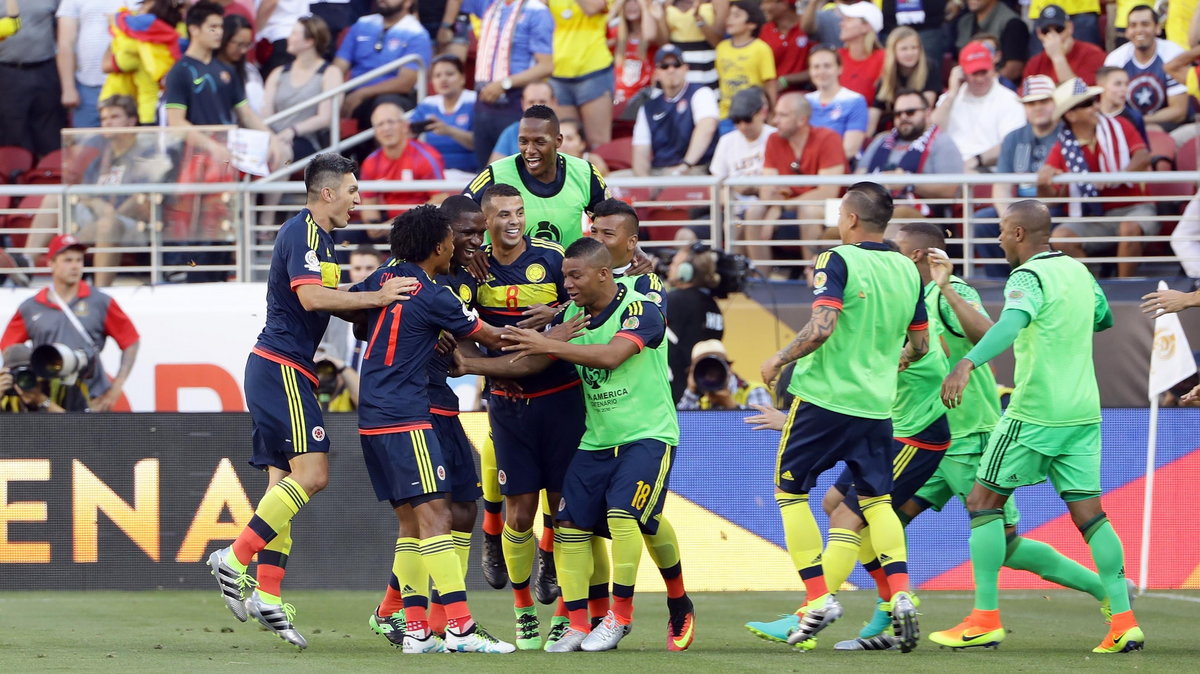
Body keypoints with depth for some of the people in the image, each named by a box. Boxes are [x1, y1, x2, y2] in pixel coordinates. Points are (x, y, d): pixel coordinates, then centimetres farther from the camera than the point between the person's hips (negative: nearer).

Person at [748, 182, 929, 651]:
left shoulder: (838, 261, -11)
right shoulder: (907, 270, 7)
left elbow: (821, 328, -22)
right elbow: (920, 345, 14)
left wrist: (778, 360, -8)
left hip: (823, 398, -5)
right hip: (876, 403, 6)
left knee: (790, 491, 9)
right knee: (876, 500, 13)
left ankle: (818, 598, 2)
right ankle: (900, 594, -6)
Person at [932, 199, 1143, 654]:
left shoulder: (1028, 278, -12)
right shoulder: (1078, 272, 12)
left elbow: (1011, 324, -32)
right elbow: (1104, 318, 30)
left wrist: (967, 364, -45)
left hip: (1035, 415, -7)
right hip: (1084, 412, 7)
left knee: (983, 501, 4)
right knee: (1088, 513, 5)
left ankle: (985, 618, 1)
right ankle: (1123, 621, -6)